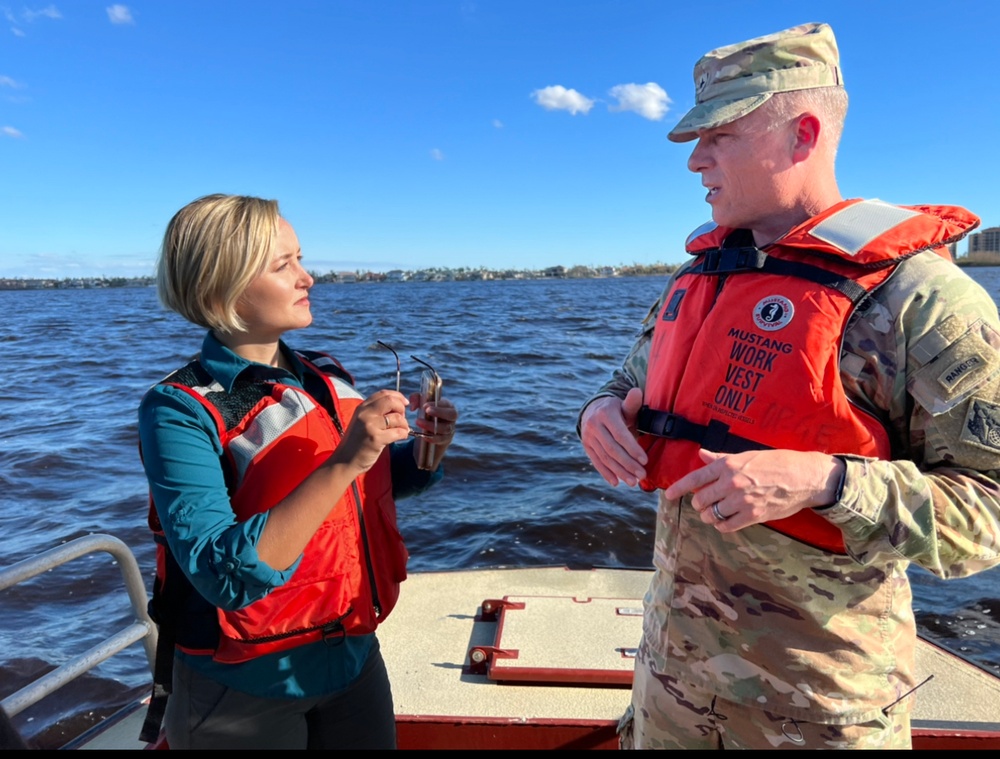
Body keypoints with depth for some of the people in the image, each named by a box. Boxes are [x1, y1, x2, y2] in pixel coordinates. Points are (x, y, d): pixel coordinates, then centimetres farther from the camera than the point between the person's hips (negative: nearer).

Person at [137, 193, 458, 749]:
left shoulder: (330, 378, -3)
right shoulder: (180, 410, -19)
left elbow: (382, 481, 11)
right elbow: (228, 575, -28)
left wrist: (427, 448, -9)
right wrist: (344, 461, -36)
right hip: (244, 691, -4)